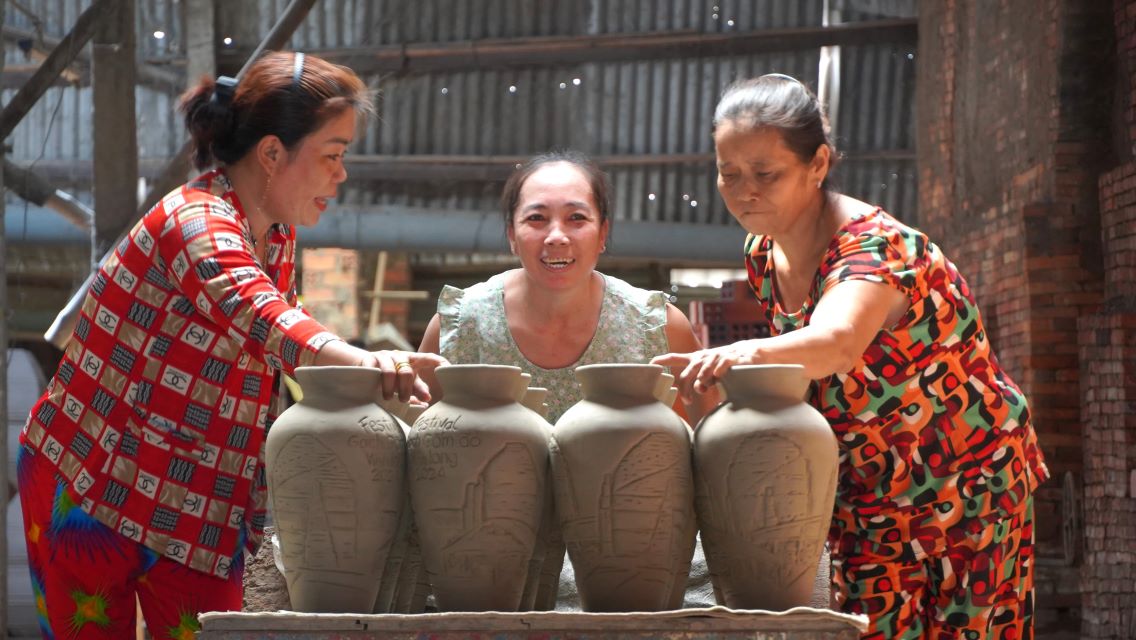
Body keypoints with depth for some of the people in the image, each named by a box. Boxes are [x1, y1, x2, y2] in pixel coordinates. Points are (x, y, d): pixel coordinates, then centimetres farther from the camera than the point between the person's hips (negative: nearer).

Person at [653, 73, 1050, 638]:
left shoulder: (876, 244, -26)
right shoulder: (763, 256, -2)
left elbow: (837, 342, -48)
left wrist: (749, 354, -66)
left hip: (967, 482, -6)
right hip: (865, 496, 6)